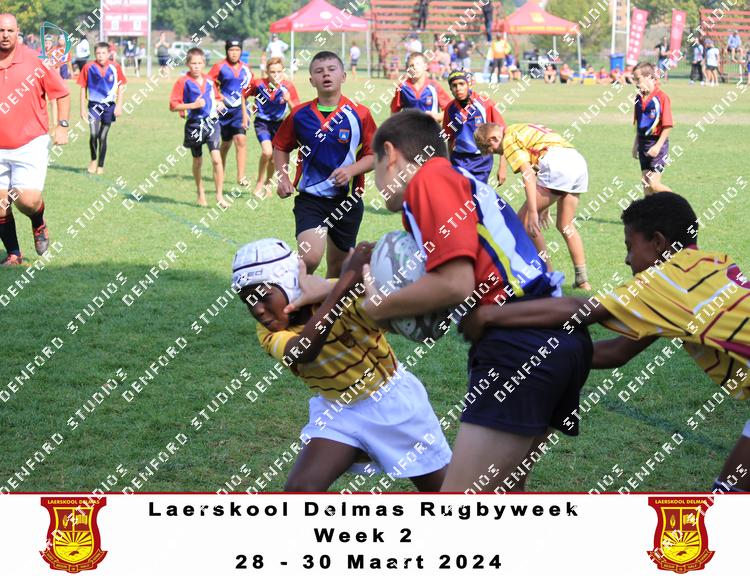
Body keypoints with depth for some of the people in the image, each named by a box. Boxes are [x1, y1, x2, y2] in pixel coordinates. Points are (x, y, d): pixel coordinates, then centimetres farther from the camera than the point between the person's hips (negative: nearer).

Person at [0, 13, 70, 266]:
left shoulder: (35, 61, -5)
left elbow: (62, 93, 5)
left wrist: (62, 126, -3)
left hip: (31, 145, -3)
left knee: (28, 200, -15)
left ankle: (39, 226, 20)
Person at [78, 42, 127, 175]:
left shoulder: (115, 67, -4)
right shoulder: (89, 67, -5)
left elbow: (121, 86, 6)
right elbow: (83, 88, 3)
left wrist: (119, 105, -1)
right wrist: (83, 108, 2)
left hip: (109, 105, 1)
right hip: (94, 104, -1)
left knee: (103, 137, 5)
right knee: (93, 134, -16)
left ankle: (100, 166, 19)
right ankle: (93, 160, 8)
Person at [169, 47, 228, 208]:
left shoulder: (209, 81, 6)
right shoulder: (183, 82, -7)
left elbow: (217, 97, 24)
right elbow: (173, 105, -10)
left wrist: (220, 103, 1)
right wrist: (193, 105, -18)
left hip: (211, 122, 2)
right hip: (194, 124, -2)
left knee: (216, 159, -12)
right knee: (197, 161, 14)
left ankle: (219, 195, -7)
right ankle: (201, 193, 34)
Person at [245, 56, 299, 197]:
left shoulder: (288, 87, -16)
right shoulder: (258, 84, -17)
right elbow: (244, 95, 3)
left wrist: (288, 100, -30)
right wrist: (250, 106, -9)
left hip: (278, 123, 2)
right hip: (262, 122, -2)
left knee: (273, 158, 9)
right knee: (267, 152, -22)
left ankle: (268, 183, 37)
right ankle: (260, 181, 1)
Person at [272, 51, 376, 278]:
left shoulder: (359, 114, -5)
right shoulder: (299, 114, -1)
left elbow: (375, 155, -1)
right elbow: (281, 146, 14)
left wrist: (351, 170, -18)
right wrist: (283, 178, 0)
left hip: (348, 201, 1)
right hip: (310, 199, -1)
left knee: (338, 267, 14)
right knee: (310, 258, -22)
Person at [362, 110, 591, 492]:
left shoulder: (429, 178, -4)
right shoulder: (462, 182, 25)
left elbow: (455, 284, -15)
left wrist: (376, 308, 1)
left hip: (519, 347, -10)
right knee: (502, 488, 23)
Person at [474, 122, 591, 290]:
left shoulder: (509, 140, 2)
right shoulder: (520, 130, 30)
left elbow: (528, 174, -11)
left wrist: (533, 211, -15)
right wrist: (544, 206, 37)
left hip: (557, 165, -9)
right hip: (579, 163, 9)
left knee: (523, 220, 1)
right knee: (565, 226, 20)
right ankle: (582, 280, 19)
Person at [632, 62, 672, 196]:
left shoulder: (661, 97, -14)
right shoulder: (639, 97, 9)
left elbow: (667, 126, -15)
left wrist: (658, 146, -19)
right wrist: (635, 144, 19)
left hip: (657, 144, -7)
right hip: (643, 143, 7)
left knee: (653, 184, -12)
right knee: (645, 184, 8)